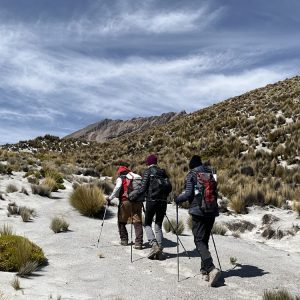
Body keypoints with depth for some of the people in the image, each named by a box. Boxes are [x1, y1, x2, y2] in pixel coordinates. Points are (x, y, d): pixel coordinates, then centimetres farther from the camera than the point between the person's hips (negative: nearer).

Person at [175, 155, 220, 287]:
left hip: (199, 211, -6)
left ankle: (211, 268, -23)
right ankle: (205, 270, 19)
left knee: (199, 241, -5)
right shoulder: (210, 173, 12)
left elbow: (188, 193, -11)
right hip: (212, 211, 6)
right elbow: (215, 191, 16)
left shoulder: (191, 175, -4)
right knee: (205, 240, 16)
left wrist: (177, 199, 6)